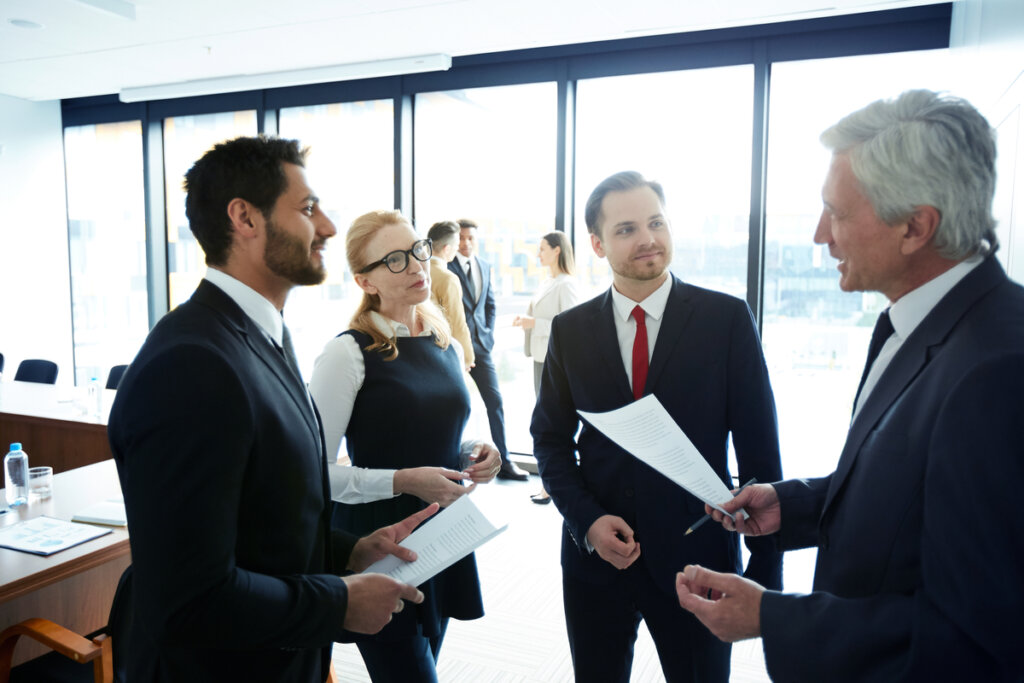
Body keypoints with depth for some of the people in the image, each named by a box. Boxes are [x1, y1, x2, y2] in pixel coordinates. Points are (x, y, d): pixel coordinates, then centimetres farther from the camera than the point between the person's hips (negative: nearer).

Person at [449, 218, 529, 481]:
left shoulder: (484, 266, 14)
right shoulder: (446, 266, -6)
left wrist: (488, 333, 8)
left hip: (480, 344, 5)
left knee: (495, 401, 5)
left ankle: (504, 461, 14)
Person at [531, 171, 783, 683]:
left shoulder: (727, 318, -7)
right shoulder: (570, 329, 0)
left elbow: (759, 451, -5)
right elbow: (551, 438, 6)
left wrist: (766, 569, -5)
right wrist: (587, 520, -9)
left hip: (695, 560, -2)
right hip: (594, 557, 2)